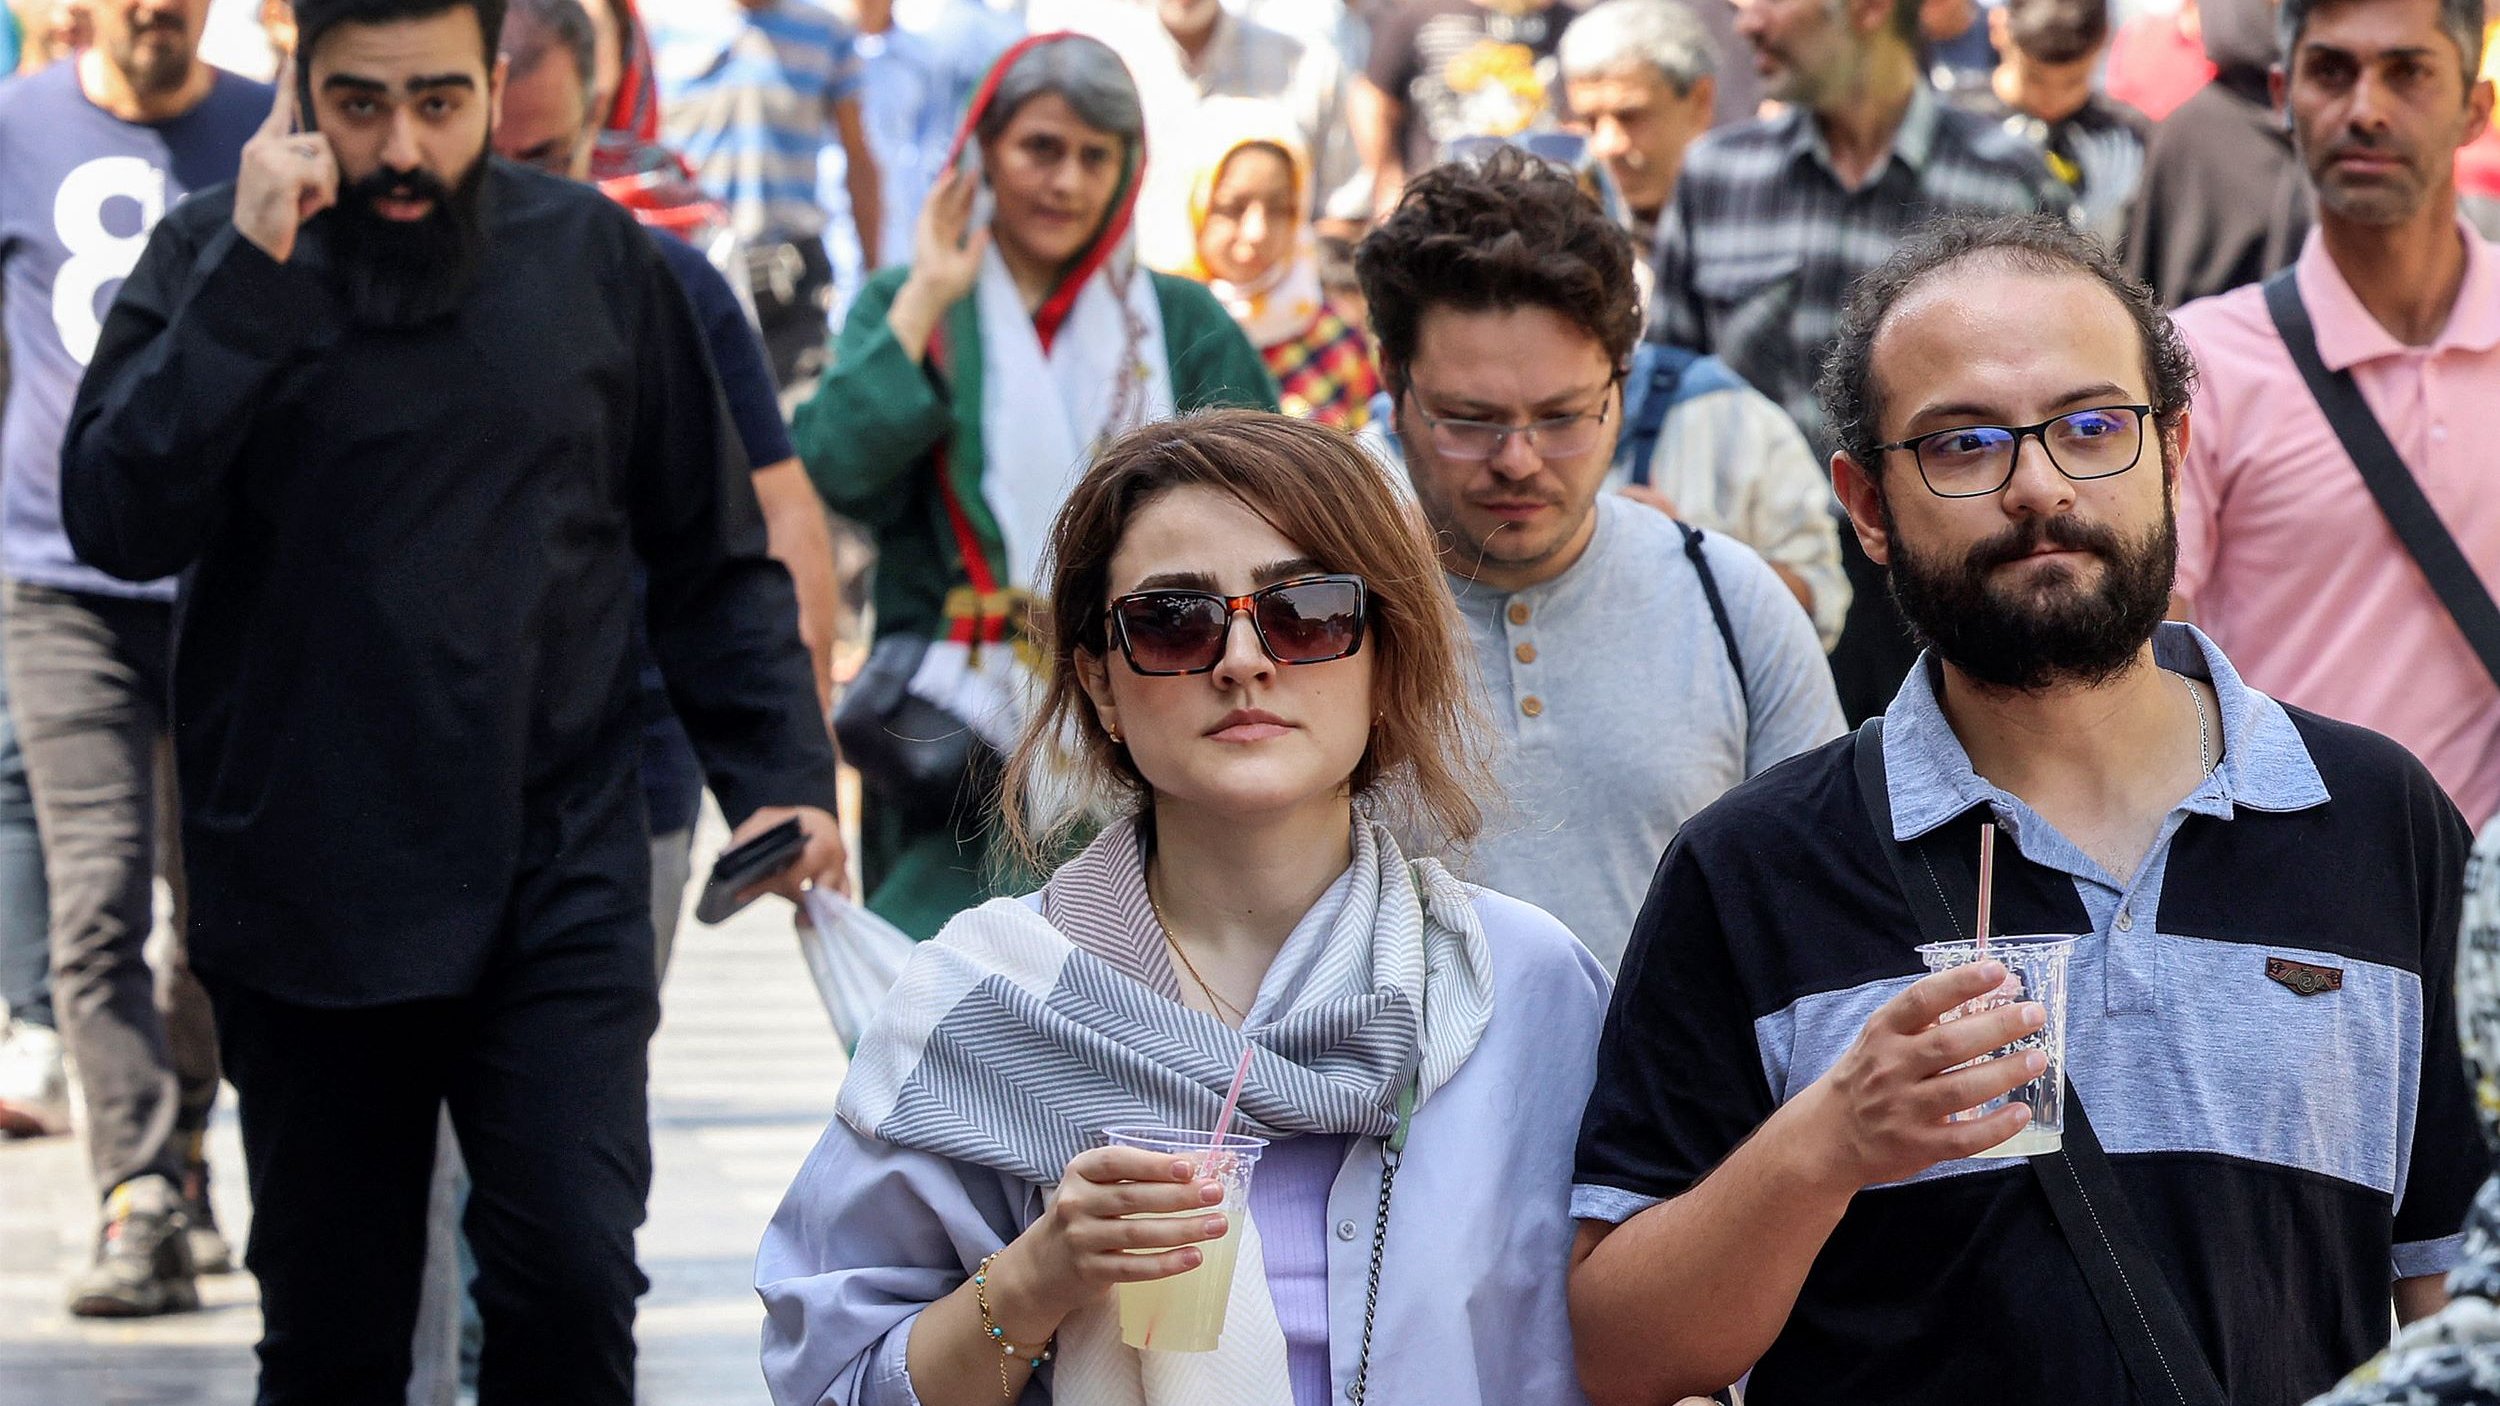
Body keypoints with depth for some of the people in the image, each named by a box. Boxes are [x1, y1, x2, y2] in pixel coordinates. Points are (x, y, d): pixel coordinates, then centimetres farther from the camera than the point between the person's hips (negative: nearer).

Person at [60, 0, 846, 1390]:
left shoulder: (594, 257, 2)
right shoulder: (211, 257, 0)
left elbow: (716, 559, 8)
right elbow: (121, 519, -15)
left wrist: (781, 778, -4)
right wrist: (252, 275, -20)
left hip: (560, 889, 0)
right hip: (306, 899, 0)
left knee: (571, 1281, -14)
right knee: (334, 1329, 10)